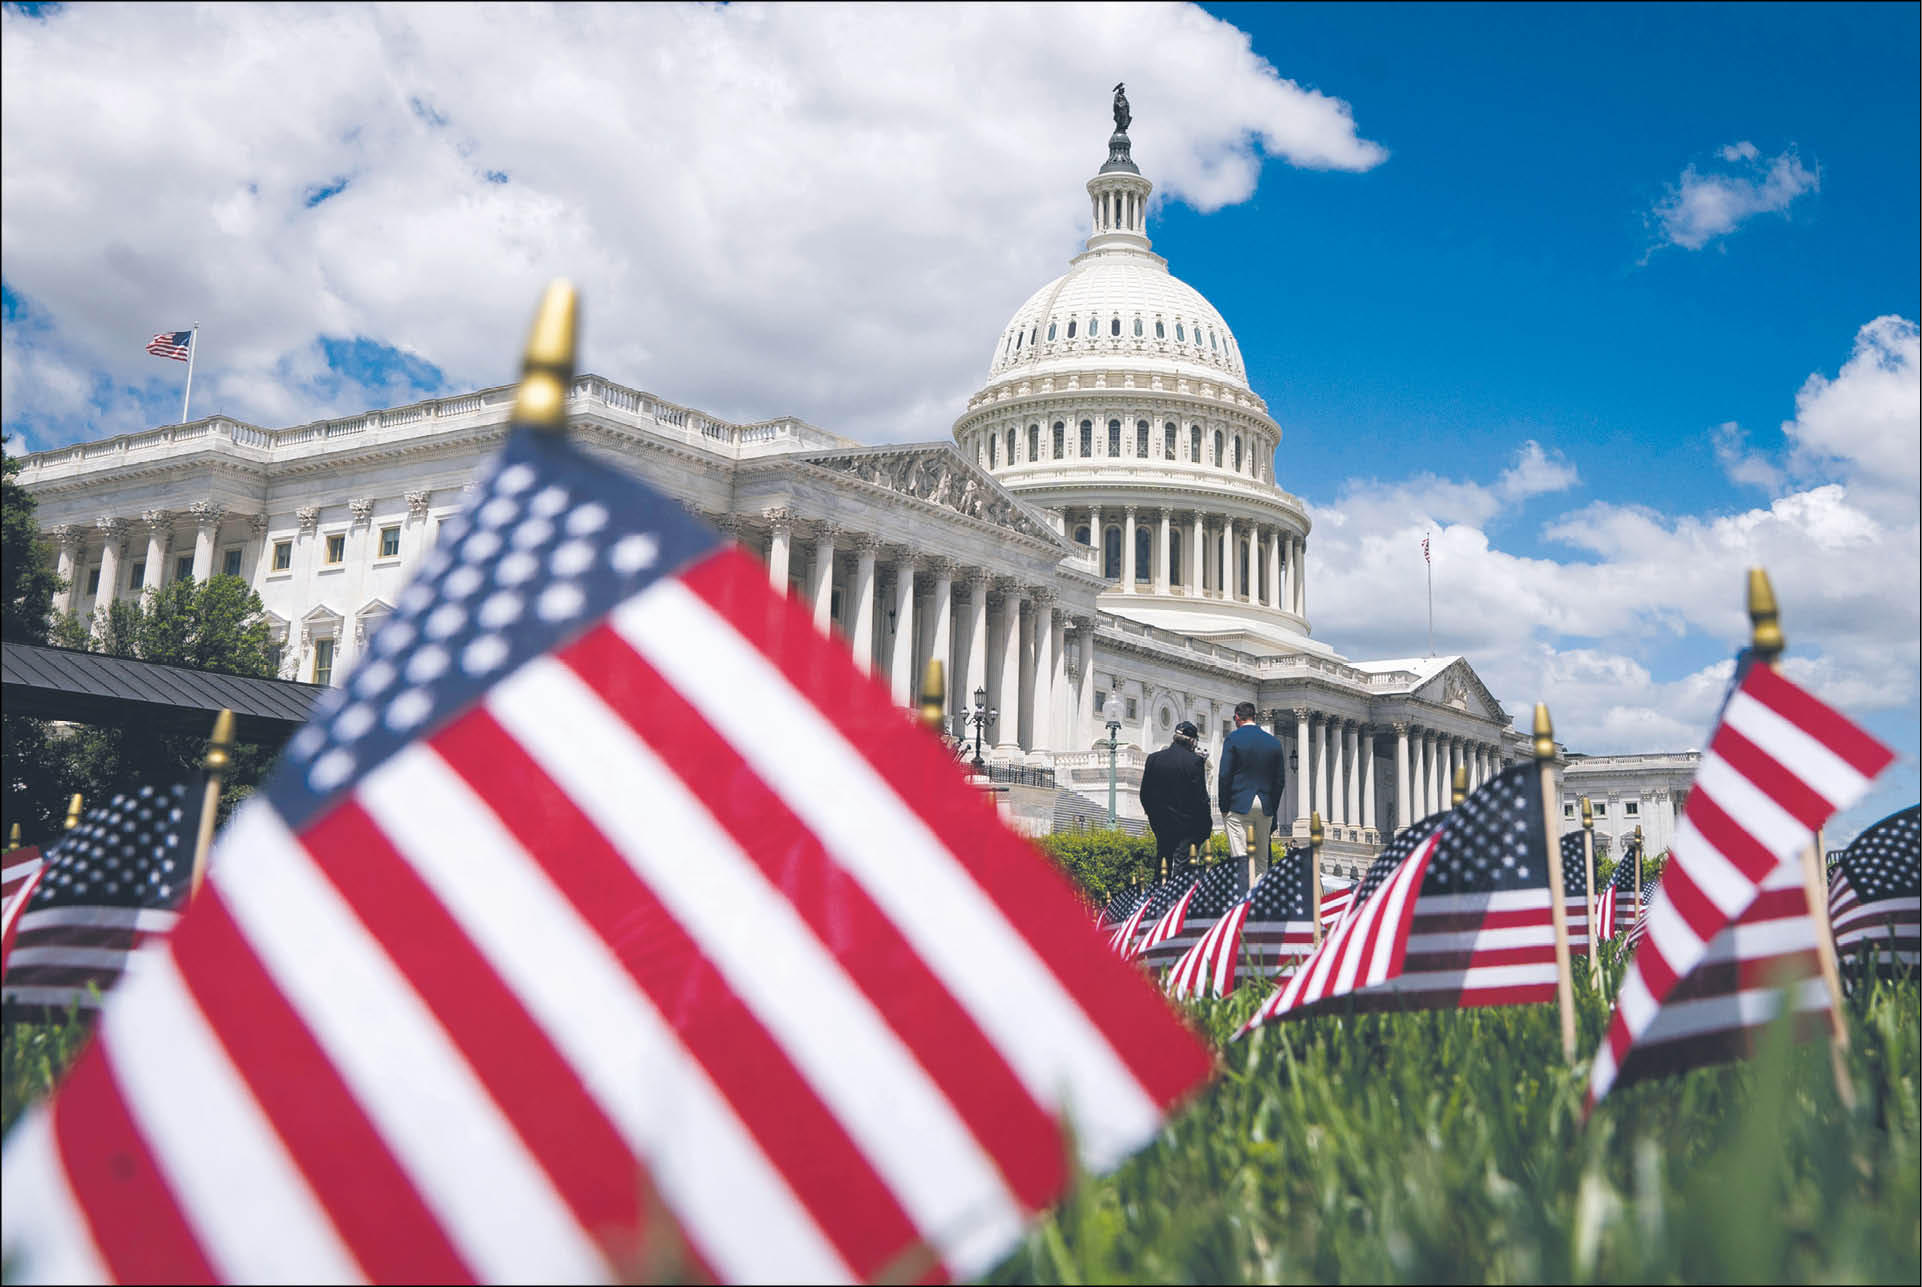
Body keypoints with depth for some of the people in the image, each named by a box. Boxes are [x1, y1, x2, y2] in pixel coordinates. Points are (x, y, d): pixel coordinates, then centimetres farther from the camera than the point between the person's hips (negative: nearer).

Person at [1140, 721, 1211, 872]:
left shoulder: (1153, 759, 3)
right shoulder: (1195, 760, -11)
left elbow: (1145, 794, 7)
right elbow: (1200, 797, -12)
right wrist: (1208, 825, -2)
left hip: (1161, 825, 5)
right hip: (1187, 826, -5)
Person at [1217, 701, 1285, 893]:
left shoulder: (1232, 739, -3)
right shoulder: (1274, 742, 10)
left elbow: (1224, 776, -7)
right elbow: (1279, 781, 11)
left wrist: (1224, 808, -1)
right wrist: (1272, 809, 16)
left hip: (1239, 805, -4)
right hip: (1265, 808, 4)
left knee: (1241, 858, -9)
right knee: (1261, 860, 9)